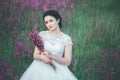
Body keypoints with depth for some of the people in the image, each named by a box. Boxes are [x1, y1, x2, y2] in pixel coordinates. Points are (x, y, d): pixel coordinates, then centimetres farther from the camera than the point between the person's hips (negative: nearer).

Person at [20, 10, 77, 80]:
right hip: (41, 68, 1)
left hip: (58, 70, 0)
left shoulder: (66, 38, 0)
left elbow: (67, 61, -3)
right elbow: (35, 56, 5)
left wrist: (52, 56, -15)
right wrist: (42, 57, -16)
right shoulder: (42, 35, 4)